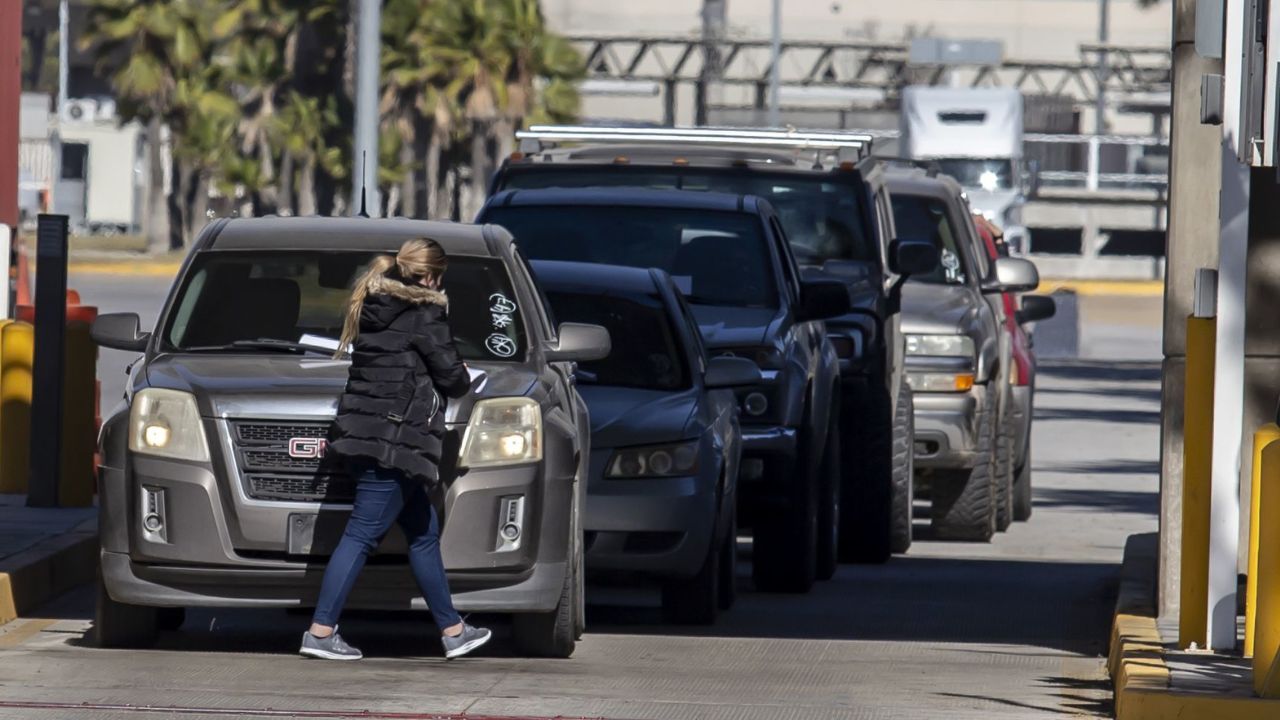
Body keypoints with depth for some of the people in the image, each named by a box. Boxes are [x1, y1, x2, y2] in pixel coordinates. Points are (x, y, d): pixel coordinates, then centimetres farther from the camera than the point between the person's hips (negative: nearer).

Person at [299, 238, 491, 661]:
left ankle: (452, 630, 23)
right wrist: (463, 378, 16)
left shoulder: (371, 307, 16)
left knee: (424, 532, 17)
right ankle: (321, 631, -9)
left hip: (364, 433, 10)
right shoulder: (423, 314, -10)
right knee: (362, 534, -8)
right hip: (393, 441, -10)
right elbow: (450, 376, -8)